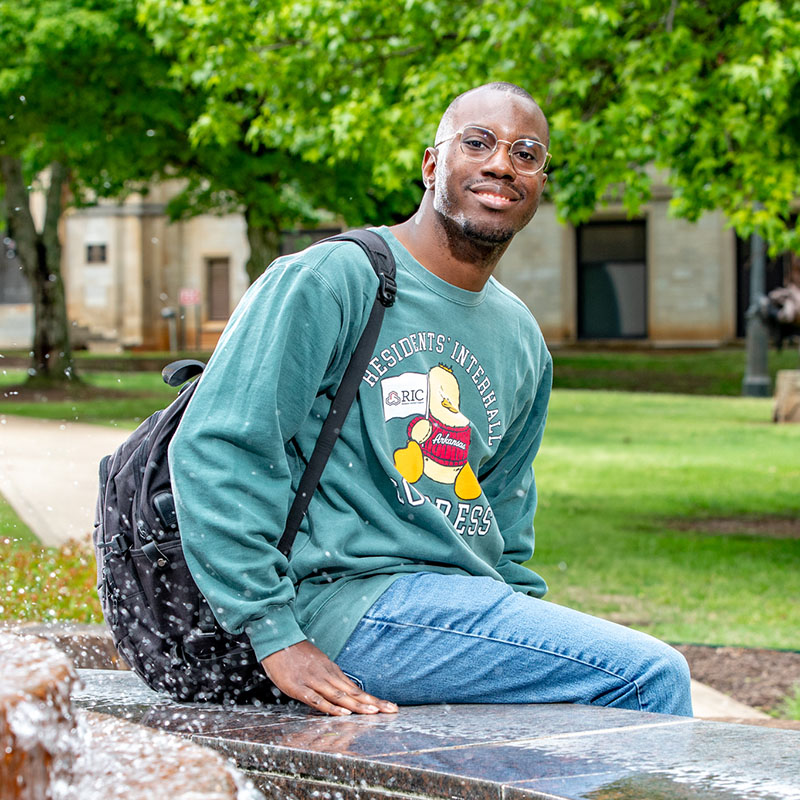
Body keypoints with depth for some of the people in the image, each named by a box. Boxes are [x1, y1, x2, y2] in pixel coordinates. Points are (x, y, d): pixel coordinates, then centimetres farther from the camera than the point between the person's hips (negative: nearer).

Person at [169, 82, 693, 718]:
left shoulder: (523, 340, 17)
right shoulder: (330, 280, -6)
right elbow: (216, 450, -14)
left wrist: (525, 622, 8)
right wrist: (275, 636, -20)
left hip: (469, 598, 8)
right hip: (350, 595, -8)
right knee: (651, 676, -17)